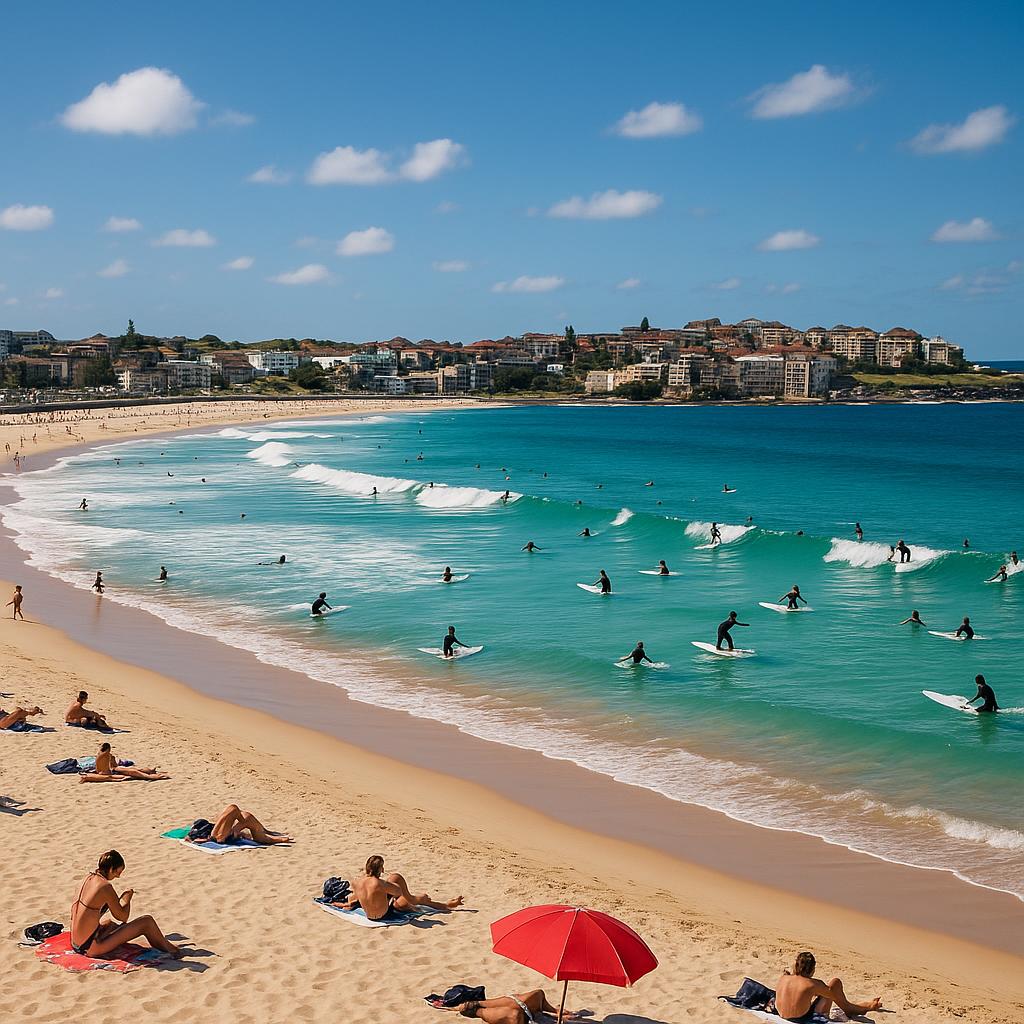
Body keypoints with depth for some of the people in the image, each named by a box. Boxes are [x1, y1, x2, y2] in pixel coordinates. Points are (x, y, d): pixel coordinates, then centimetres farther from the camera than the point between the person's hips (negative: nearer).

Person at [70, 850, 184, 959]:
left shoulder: (89, 878, 4)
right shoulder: (105, 887, -19)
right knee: (147, 922, -5)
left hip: (76, 945, 9)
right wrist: (127, 899, 10)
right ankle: (170, 949, 20)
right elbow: (123, 917, -9)